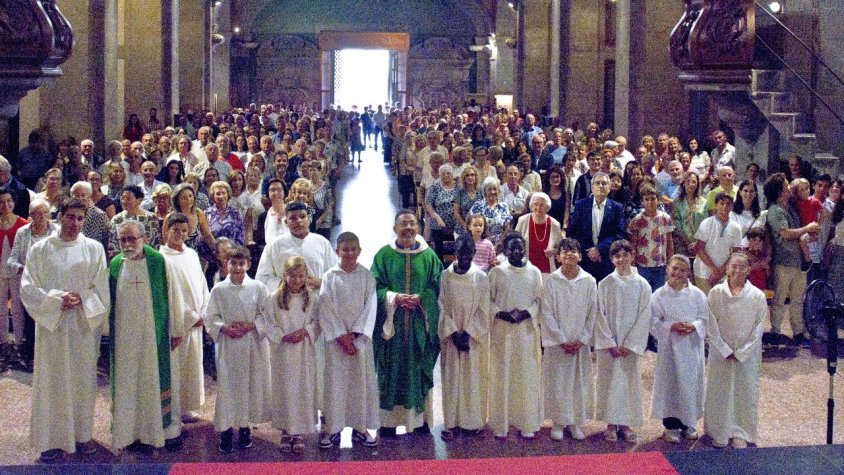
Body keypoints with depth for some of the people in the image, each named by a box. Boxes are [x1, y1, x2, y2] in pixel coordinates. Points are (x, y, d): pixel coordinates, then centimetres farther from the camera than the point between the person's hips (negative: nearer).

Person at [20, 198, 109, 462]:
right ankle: (52, 438, 11)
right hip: (51, 325, -1)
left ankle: (82, 433, 19)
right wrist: (57, 300, -16)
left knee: (83, 379, 7)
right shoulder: (40, 249, 0)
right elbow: (27, 288, -4)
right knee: (51, 380, 3)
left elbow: (101, 289, 2)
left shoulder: (93, 248, 2)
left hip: (84, 325, 1)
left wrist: (81, 299, -15)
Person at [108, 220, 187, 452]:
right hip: (124, 336, 3)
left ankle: (169, 429, 16)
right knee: (129, 383, 6)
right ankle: (133, 431, 16)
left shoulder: (159, 263, -8)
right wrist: (108, 330, 9)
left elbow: (173, 297, -4)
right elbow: (110, 301, 10)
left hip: (155, 335, -3)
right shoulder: (115, 265, 3)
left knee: (158, 378, 4)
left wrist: (176, 330, -3)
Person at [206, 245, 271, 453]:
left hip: (253, 344, 0)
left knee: (251, 385, 6)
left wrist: (250, 325, -14)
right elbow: (211, 317, 3)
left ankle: (244, 427, 21)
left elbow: (267, 314, 0)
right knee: (227, 385, 0)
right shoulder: (218, 290, 0)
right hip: (227, 345, 0)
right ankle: (226, 430, 10)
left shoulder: (258, 288, -2)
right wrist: (225, 328, -14)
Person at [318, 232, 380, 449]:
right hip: (336, 337, -1)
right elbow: (326, 309, -4)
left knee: (362, 380, 4)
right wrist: (341, 336, -11)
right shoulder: (330, 277, 0)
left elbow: (370, 307, -2)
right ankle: (333, 429, 8)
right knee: (335, 381, 1)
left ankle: (360, 427, 13)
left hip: (360, 337, 1)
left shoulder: (367, 276, 2)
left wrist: (355, 333, -10)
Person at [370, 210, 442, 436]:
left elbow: (437, 287, 3)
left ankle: (420, 418, 16)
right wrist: (394, 297, -17)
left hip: (419, 323, 1)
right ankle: (389, 420, 11)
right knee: (391, 370, 2)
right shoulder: (384, 255, 1)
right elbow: (375, 287, -1)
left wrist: (419, 298, -14)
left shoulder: (429, 256, 5)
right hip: (391, 322, -1)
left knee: (419, 370, 6)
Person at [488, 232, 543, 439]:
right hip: (502, 330, -1)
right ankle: (501, 423, 6)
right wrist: (501, 313, -16)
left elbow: (539, 300, 4)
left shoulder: (534, 272, 4)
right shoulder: (496, 272, 1)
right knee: (502, 374, 0)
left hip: (527, 330, 1)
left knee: (527, 374, 2)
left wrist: (525, 313, -13)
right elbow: (488, 300, 1)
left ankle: (526, 423, 9)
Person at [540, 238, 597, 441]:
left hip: (581, 344, 2)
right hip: (557, 343, -2)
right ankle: (558, 423, 14)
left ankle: (576, 422, 19)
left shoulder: (589, 282, -1)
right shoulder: (550, 281, -6)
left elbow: (592, 314, 1)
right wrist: (562, 341, -10)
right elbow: (546, 314, -6)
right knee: (557, 383, 2)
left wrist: (582, 340, -7)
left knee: (580, 382, 6)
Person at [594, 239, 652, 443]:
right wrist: (610, 343, -10)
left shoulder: (642, 285, -2)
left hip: (632, 345, 0)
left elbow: (644, 317, -4)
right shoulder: (605, 284, -2)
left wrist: (629, 344, -10)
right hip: (608, 344, 0)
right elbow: (600, 316, -3)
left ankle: (626, 423, 15)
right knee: (610, 381, 4)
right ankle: (611, 423, 13)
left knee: (630, 381, 5)